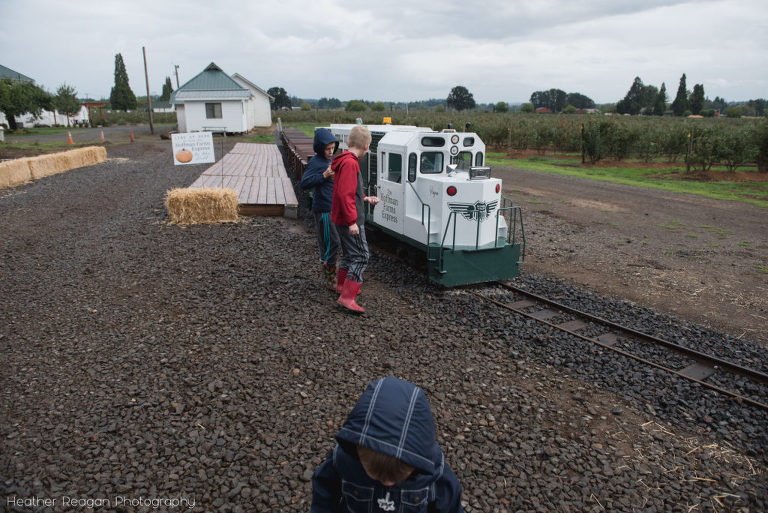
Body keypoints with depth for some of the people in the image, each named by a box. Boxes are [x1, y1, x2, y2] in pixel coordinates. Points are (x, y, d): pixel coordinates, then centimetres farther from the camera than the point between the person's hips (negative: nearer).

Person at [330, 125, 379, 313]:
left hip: (341, 219, 10)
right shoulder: (350, 163, -19)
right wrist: (352, 221, -25)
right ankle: (347, 297, -8)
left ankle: (342, 285, 40)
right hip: (350, 220, -10)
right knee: (361, 256, -8)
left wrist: (364, 198, 22)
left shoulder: (345, 161, 13)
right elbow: (344, 194, -26)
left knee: (349, 253, 23)